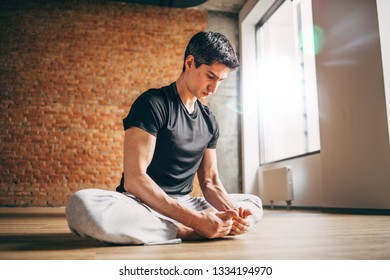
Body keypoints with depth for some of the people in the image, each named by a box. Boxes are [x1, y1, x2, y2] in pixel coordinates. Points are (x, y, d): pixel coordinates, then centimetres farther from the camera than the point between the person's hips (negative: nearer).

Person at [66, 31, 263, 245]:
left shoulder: (209, 121, 10)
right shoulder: (153, 103, -11)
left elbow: (209, 181, 9)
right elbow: (134, 179, -21)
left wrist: (231, 211, -14)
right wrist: (194, 220, -27)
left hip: (183, 205, 7)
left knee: (253, 203, 3)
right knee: (83, 205, -36)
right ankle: (185, 233, -24)